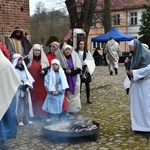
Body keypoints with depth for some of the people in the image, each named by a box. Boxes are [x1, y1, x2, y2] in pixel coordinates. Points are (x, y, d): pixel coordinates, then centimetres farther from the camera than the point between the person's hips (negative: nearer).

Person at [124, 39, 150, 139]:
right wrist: (128, 63, -3)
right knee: (136, 105, 8)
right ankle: (139, 125, 17)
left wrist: (134, 72, -18)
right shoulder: (134, 55, 10)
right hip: (135, 83, 8)